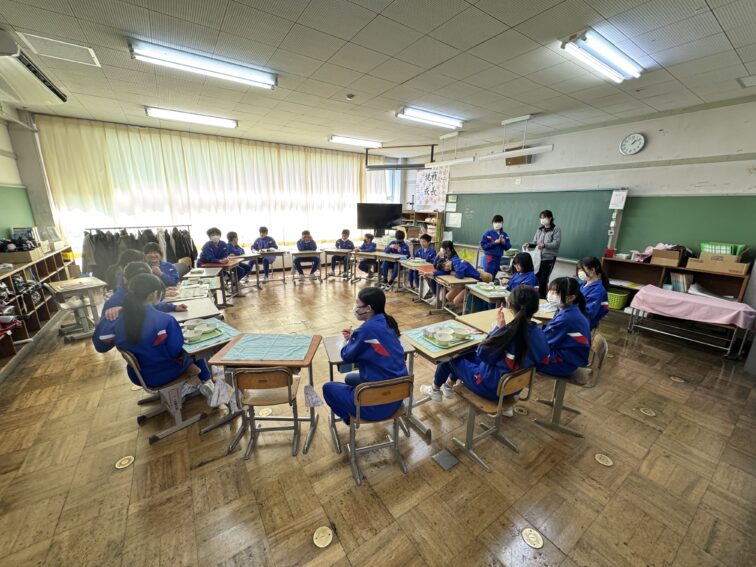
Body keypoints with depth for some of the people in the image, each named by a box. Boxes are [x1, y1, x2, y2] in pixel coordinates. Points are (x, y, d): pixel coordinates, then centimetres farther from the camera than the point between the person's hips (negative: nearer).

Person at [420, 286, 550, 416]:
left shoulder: (509, 332, -32)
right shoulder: (539, 333, -13)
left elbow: (482, 353, -17)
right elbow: (543, 358, 8)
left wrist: (498, 327, -12)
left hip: (491, 386, -7)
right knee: (467, 353, 23)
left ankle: (435, 390, 38)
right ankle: (448, 386, 41)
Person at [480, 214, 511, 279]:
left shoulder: (504, 235, 7)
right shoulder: (488, 233, -5)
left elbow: (508, 247, 10)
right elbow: (483, 245, -10)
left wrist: (504, 242, -9)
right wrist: (494, 243, -16)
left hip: (499, 257, 5)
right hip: (490, 257, -4)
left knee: (494, 276, 10)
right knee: (489, 275, -7)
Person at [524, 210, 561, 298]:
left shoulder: (556, 229, -1)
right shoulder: (539, 229, 14)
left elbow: (556, 243, -11)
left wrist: (544, 245, -28)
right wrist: (529, 244, -9)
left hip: (549, 258, -4)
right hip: (538, 257, 4)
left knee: (543, 279, -6)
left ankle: (542, 298, 4)